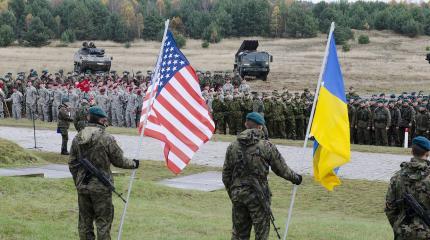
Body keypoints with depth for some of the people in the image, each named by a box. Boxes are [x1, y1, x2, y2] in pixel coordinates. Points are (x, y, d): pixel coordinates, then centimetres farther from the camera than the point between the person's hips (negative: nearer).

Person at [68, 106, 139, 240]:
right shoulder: (107, 139, -15)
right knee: (103, 223, 3)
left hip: (82, 187, 5)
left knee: (84, 221, 12)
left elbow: (72, 164, 7)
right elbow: (119, 161, -6)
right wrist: (133, 164, 13)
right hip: (101, 188, -5)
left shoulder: (77, 138, 2)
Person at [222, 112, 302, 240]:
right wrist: (295, 178, 18)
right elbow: (282, 169, 0)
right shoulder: (266, 146, -8)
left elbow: (226, 175, 8)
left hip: (237, 195, 4)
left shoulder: (233, 147, 3)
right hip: (258, 196, -4)